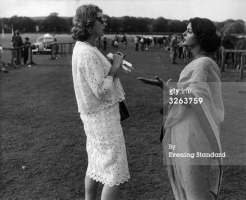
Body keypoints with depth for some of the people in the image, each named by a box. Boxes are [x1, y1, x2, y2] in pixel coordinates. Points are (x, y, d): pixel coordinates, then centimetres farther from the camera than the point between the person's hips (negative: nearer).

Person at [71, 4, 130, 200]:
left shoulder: (82, 48, 9)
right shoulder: (87, 53, -23)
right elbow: (102, 92, -24)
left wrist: (113, 64, 3)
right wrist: (115, 67, -16)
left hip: (96, 114, 10)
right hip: (103, 116, -10)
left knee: (96, 164, 21)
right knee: (115, 172, -3)